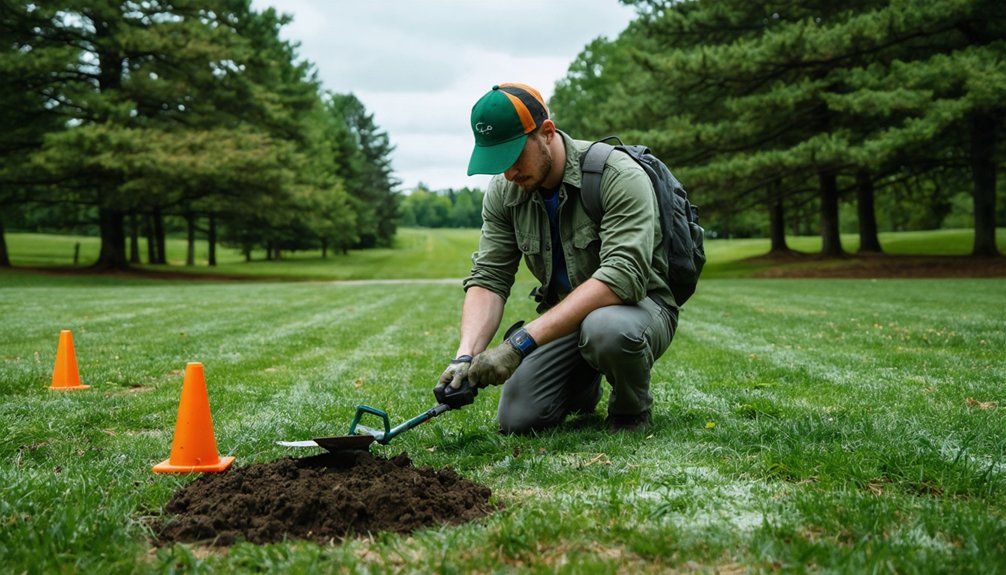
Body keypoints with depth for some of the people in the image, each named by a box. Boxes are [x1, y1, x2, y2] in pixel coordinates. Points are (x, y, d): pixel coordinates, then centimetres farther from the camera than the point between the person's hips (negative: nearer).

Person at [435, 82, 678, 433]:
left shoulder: (618, 176, -25)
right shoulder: (504, 191, -6)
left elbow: (622, 276, -36)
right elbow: (488, 278, -8)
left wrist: (521, 342, -41)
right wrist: (465, 357, -29)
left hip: (637, 304, -5)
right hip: (565, 316, 5)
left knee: (608, 329, -40)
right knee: (518, 419, -14)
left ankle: (631, 411, -5)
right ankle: (583, 386, 20)